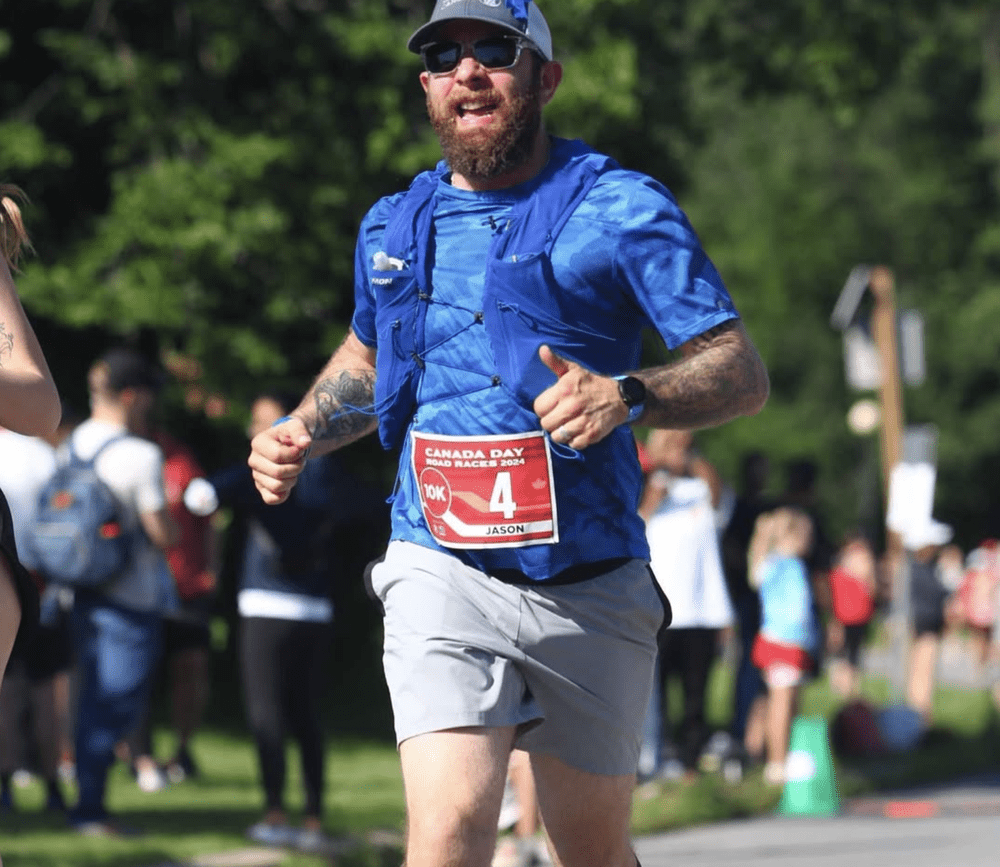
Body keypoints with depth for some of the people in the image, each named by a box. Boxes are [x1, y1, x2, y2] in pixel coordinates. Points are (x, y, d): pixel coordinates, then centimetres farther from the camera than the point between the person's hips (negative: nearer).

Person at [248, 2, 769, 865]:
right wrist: (302, 434, 9)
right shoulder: (395, 226, 10)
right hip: (444, 572, 1)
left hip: (594, 587, -1)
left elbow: (744, 374, -7)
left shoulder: (620, 209, -2)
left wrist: (627, 396, -26)